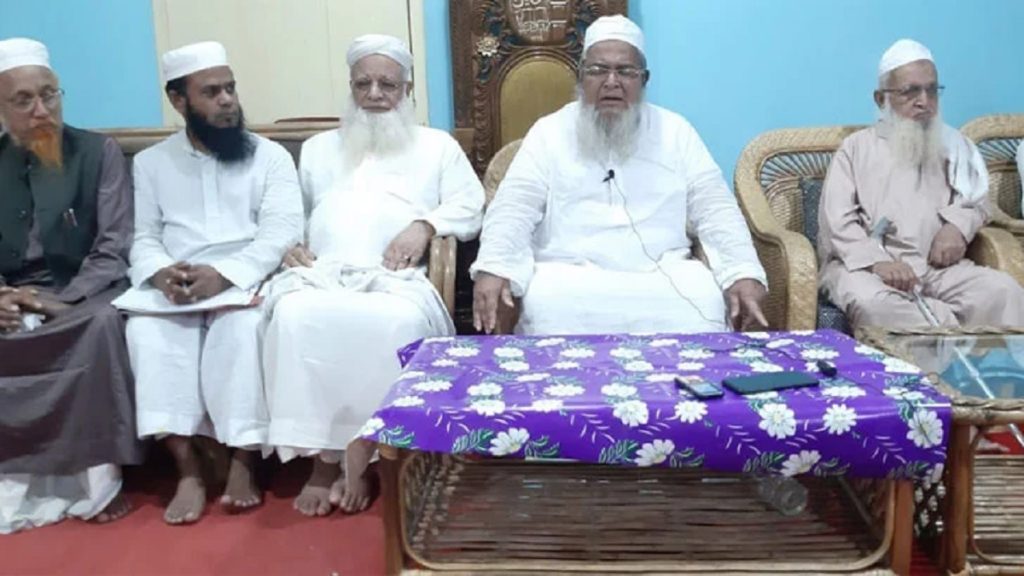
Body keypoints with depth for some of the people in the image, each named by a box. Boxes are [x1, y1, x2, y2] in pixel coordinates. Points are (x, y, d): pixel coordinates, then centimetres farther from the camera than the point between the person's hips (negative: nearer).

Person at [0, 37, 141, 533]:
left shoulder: (99, 152, 2)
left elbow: (113, 250, -5)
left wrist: (62, 301, -20)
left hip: (81, 294, -2)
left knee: (103, 324, -35)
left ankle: (98, 473, -24)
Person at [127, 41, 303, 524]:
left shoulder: (270, 156, 6)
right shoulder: (150, 163, 15)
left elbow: (280, 234, -5)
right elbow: (144, 239, 9)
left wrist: (223, 276, -22)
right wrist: (162, 273, -16)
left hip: (247, 285, -2)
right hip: (175, 294, 2)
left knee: (243, 328, -34)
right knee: (146, 330, -29)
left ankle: (243, 462, -22)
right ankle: (188, 470, -26)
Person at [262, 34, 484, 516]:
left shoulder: (436, 145, 23)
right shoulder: (317, 148, 31)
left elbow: (470, 208, 9)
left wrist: (425, 225, -9)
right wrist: (290, 245, 1)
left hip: (395, 278, -2)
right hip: (321, 274, 2)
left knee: (399, 324, -38)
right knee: (296, 315, -34)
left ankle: (360, 456, -25)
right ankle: (321, 458, -25)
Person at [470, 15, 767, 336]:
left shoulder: (675, 131, 12)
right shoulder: (549, 132, 8)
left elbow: (715, 207, 6)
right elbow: (513, 208, -1)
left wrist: (743, 274, -10)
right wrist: (492, 269, -20)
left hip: (664, 273, 2)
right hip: (569, 274, -1)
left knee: (704, 304, -27)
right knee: (548, 308, -32)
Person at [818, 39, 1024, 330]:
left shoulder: (950, 144, 22)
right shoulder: (857, 147, 8)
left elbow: (976, 201, 25)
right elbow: (837, 222, -4)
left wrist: (958, 225, -2)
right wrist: (878, 261, -23)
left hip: (936, 266, 4)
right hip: (865, 265, -3)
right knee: (869, 300, -38)